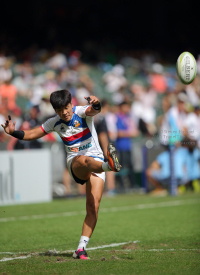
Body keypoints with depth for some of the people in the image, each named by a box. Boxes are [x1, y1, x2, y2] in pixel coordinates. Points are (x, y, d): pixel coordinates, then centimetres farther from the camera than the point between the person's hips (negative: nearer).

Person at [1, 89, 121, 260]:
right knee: (84, 160, -40)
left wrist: (95, 104, -51)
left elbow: (94, 110, -27)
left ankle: (81, 248, -14)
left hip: (96, 160, -1)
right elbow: (32, 134, 16)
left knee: (93, 206, -15)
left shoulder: (82, 112, -4)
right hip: (75, 163, 1)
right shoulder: (54, 123, 8)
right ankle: (110, 165, -72)